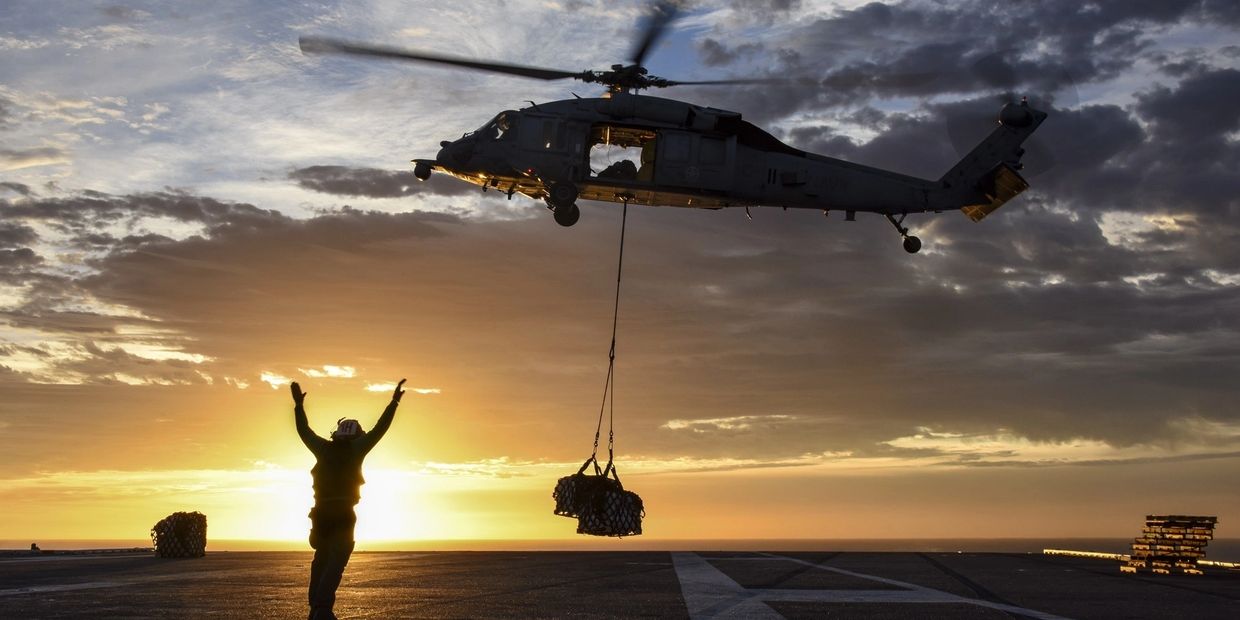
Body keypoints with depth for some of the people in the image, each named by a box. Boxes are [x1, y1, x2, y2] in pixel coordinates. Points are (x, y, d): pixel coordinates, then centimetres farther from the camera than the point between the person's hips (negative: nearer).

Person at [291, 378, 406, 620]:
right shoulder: (355, 450, -2)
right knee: (336, 561, -8)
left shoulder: (323, 449, 7)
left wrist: (299, 404, 30)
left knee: (321, 559, 17)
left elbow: (303, 430, 20)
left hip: (321, 512, 4)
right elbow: (379, 429, -2)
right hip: (344, 515, -4)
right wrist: (394, 402, 2)